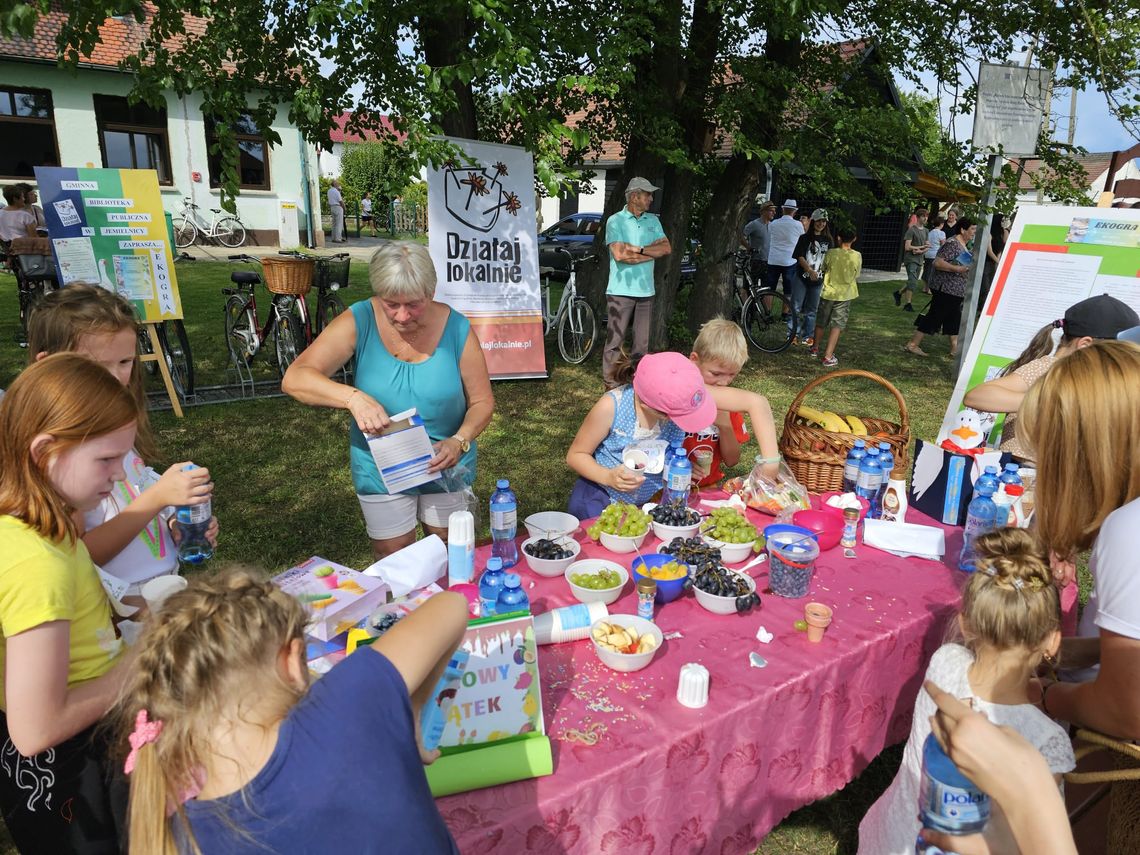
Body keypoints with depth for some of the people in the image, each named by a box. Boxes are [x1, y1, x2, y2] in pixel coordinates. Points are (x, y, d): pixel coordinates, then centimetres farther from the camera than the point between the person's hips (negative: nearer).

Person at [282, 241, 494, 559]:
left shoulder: (456, 328, -15)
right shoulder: (359, 322, -16)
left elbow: (482, 402, -8)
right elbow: (294, 379, -22)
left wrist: (460, 441, -26)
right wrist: (353, 397, -39)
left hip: (445, 465, 1)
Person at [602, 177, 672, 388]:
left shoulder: (653, 221, 14)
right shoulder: (615, 221, -3)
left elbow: (666, 248, 2)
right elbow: (619, 255, -16)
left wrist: (638, 249, -11)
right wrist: (651, 254, -6)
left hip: (646, 291, 6)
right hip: (621, 291, -5)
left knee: (642, 343, 10)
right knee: (615, 341, -4)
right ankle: (611, 385, 2)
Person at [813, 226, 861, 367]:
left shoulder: (831, 253, -11)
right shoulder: (857, 256, -10)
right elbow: (856, 276, 1)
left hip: (828, 292, 1)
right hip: (845, 295, -1)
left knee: (821, 322, 19)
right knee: (837, 326, 2)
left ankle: (815, 348, 36)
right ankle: (828, 356, -5)